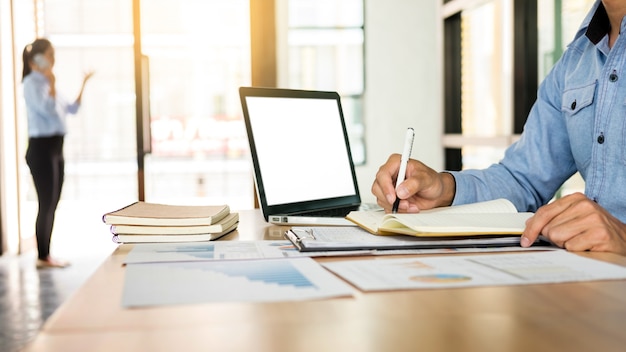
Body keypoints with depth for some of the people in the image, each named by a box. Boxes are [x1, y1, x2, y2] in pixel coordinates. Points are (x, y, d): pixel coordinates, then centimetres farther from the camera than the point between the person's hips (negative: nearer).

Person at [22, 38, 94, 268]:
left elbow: (72, 109, 22)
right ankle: (42, 257, 0)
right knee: (46, 204, -7)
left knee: (52, 204, 10)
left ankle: (46, 255, 16)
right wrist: (52, 82, -17)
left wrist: (83, 85, 17)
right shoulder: (32, 83, -9)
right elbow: (47, 109, -23)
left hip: (55, 148, 9)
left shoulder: (46, 84, 18)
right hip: (41, 148, -9)